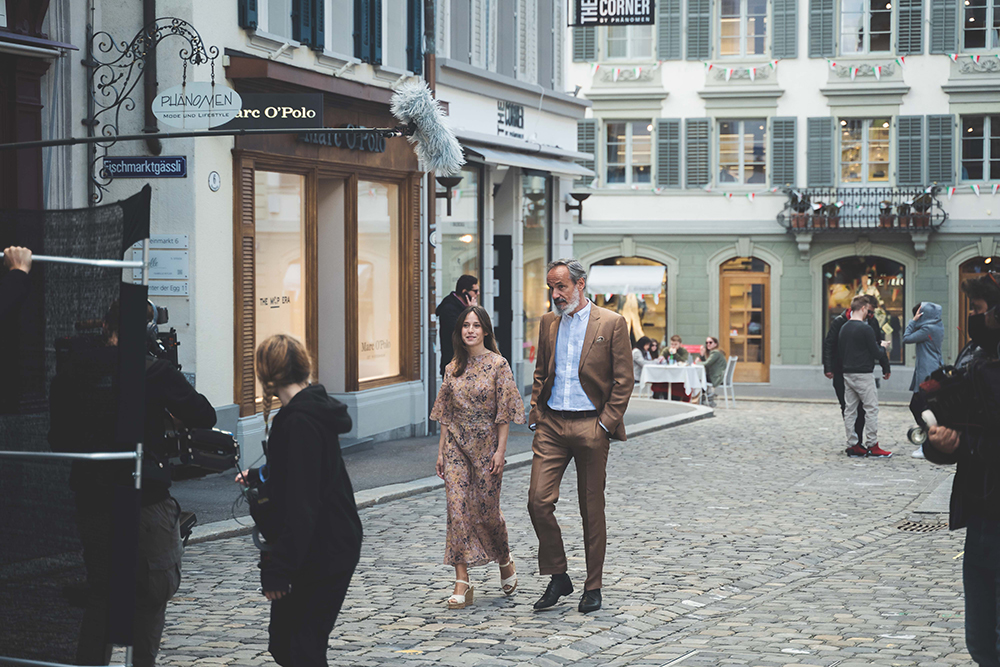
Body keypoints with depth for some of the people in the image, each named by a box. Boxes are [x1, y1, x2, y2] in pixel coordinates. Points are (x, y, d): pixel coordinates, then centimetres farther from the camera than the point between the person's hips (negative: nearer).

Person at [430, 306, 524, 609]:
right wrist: (441, 451, 7)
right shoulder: (453, 368, 8)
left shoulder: (498, 365, -5)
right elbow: (446, 414, 11)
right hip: (457, 446, 4)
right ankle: (462, 584, -4)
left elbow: (505, 413, -7)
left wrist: (500, 451, -12)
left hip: (486, 445, -3)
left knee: (487, 511, 3)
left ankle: (505, 561, 33)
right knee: (458, 510, -5)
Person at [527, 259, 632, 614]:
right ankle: (558, 577, 9)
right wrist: (536, 417, 8)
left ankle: (593, 586, 16)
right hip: (551, 425, 4)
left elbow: (624, 380, -4)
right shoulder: (548, 323, 11)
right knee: (538, 501, -6)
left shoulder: (611, 323, -3)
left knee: (592, 510, 4)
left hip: (591, 426, -4)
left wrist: (607, 423, -10)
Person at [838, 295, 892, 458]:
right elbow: (875, 353, -13)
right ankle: (872, 446, -2)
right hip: (863, 374, -8)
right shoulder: (865, 329, -14)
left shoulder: (844, 328, 9)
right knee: (871, 408, -2)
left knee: (850, 409, 8)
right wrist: (882, 348, 7)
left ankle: (852, 445, 10)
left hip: (847, 374, 8)